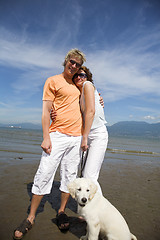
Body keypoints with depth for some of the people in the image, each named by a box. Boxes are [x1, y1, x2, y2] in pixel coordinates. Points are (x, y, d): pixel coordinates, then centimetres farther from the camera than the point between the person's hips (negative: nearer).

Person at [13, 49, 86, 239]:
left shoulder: (77, 85, 19)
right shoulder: (53, 81, 4)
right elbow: (45, 111, -4)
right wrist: (46, 137, -13)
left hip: (76, 137, 6)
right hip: (57, 135, -5)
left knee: (69, 176, 8)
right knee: (44, 175, -4)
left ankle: (61, 212, 25)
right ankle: (30, 218, 13)